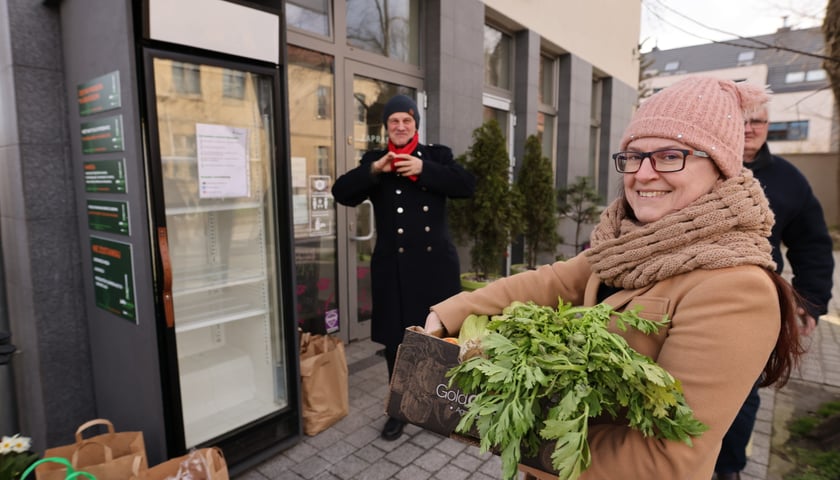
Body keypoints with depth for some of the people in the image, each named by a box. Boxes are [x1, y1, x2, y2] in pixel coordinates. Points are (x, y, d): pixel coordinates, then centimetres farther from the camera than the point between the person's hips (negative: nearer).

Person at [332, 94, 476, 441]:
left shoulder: (437, 155, 7)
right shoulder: (373, 161, 8)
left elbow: (467, 185, -9)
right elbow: (341, 193, -5)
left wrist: (423, 169, -18)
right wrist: (374, 170, -18)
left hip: (436, 263, 0)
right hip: (393, 267, 0)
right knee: (396, 340, 9)